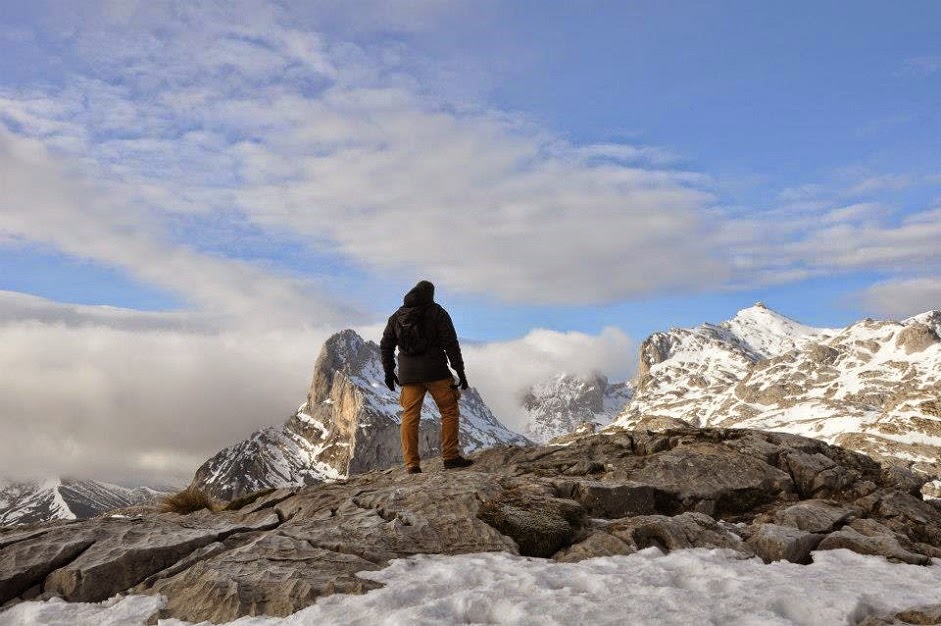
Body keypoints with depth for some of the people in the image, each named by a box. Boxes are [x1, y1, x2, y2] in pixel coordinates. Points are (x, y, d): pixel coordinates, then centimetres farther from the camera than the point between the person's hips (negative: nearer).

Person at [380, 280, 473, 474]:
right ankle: (450, 457, 0)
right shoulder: (437, 312, 0)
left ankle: (411, 464, 3)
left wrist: (388, 371, 25)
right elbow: (450, 343, -6)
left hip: (408, 375, 4)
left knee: (410, 417, 6)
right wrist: (460, 371, -4)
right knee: (449, 411, 5)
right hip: (435, 372, -4)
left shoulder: (397, 316, 14)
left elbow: (386, 345, 16)